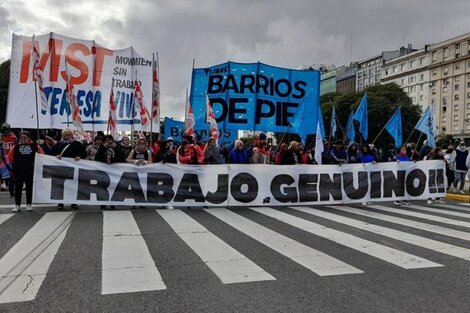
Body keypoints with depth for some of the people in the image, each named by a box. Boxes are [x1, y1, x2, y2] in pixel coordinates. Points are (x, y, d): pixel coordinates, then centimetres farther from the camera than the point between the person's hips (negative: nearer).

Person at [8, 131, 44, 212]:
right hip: (18, 171, 1)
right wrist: (14, 165, 9)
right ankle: (17, 205, 11)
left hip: (30, 171, -1)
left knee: (29, 188, 6)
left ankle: (29, 205, 15)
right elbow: (10, 157, 11)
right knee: (18, 188, 4)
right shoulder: (16, 146, 3)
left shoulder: (34, 146, -1)